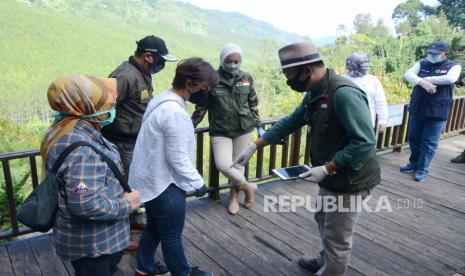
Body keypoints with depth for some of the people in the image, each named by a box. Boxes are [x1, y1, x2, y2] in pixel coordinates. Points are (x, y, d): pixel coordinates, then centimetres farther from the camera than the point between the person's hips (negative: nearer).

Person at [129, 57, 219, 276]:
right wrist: (197, 182, -12)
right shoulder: (175, 112, -27)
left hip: (151, 179, 10)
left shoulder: (161, 100, 5)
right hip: (164, 183, -10)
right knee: (172, 234, 10)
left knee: (154, 227, 24)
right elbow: (178, 157, -24)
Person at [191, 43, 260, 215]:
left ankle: (234, 196, 31)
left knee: (238, 163, 10)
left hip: (244, 129, 2)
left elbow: (253, 104, 11)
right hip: (220, 131, -2)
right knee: (223, 164, -12)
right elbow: (201, 106, -1)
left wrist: (258, 125, 14)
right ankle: (247, 187, 14)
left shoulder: (246, 78, 0)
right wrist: (190, 127, -1)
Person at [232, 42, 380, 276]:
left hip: (350, 179, -10)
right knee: (324, 221, 28)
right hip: (333, 177, 10)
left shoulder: (344, 93, -27)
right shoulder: (316, 92, 4)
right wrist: (254, 146, 8)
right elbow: (291, 122, 11)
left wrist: (326, 168, -28)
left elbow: (364, 142, -29)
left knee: (337, 238, 6)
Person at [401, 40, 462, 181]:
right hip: (417, 109, 4)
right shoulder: (422, 64, 6)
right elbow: (408, 74, -11)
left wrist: (427, 79, -18)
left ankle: (422, 169, 15)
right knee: (413, 139, 14)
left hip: (437, 112, -3)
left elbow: (450, 79, -24)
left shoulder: (453, 66, -2)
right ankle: (414, 163, 33)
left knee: (429, 143, 3)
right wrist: (422, 82, -29)